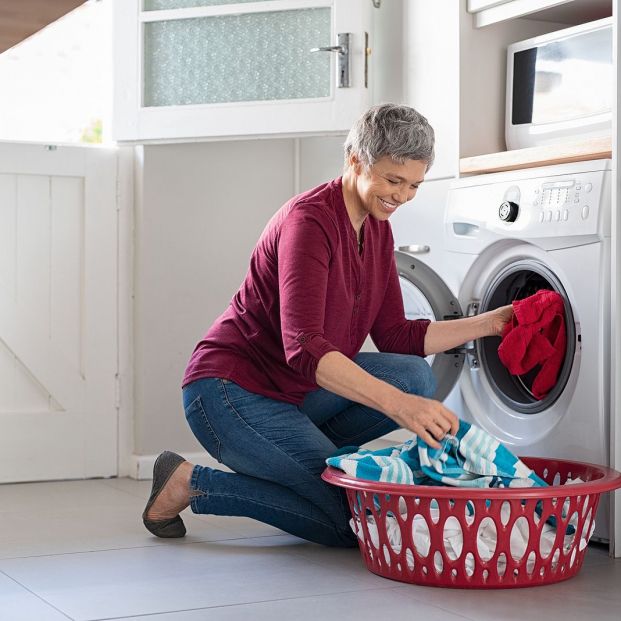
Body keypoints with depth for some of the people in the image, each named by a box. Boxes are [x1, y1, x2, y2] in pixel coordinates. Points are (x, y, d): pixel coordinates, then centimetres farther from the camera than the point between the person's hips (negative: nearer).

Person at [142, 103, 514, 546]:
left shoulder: (377, 230, 5)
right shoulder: (309, 220, -22)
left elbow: (396, 336, 8)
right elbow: (303, 348, -33)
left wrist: (488, 324, 0)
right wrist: (397, 404, -43)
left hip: (293, 393, 8)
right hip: (229, 391, -8)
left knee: (415, 376, -11)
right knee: (351, 518, -14)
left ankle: (304, 451, 3)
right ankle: (192, 483, -3)